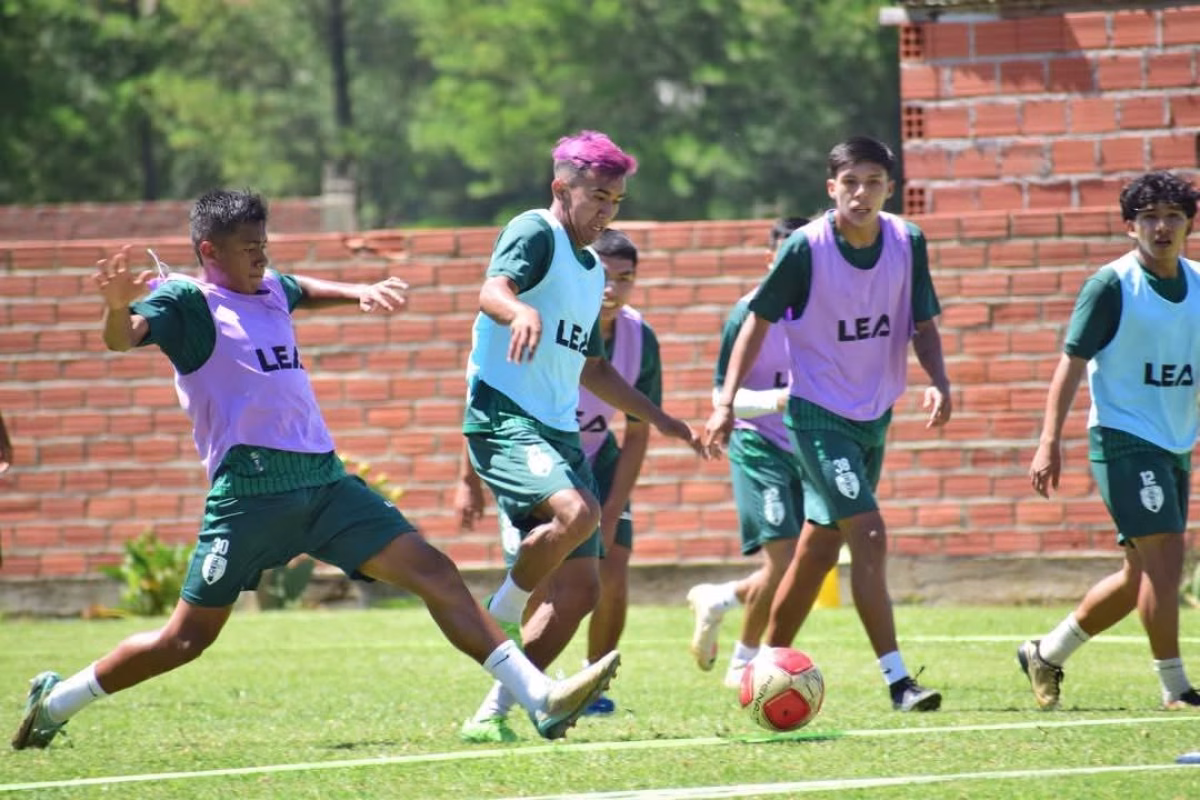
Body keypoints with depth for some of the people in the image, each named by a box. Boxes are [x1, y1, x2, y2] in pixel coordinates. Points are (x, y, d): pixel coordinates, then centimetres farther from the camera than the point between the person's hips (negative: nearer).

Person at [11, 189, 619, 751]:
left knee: (433, 571, -6)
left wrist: (361, 293, 29)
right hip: (251, 488, -7)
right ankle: (54, 702, 17)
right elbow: (123, 338, -23)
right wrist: (116, 305, -44)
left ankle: (541, 699, -11)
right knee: (188, 638, -3)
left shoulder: (272, 289, 18)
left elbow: (306, 291, 43)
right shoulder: (186, 300, -4)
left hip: (323, 479, 7)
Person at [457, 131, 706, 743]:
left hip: (559, 433, 9)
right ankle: (504, 616, -10)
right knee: (576, 511, -34)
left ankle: (494, 713, 9)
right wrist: (521, 311, -49)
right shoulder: (534, 233, -4)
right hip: (503, 417, -9)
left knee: (578, 588, 1)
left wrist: (659, 419, 34)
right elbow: (492, 292, -26)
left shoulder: (593, 270, 22)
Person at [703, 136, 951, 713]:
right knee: (870, 536, -17)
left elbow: (922, 324, 4)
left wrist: (938, 382, -14)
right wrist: (727, 403, -11)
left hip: (874, 416, 6)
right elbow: (759, 319, -7)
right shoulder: (806, 248, -16)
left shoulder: (907, 243, -4)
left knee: (821, 548, 12)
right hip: (818, 415, -6)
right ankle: (897, 680, -17)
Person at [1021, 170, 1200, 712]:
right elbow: (1073, 361, -10)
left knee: (1142, 575, 12)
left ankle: (1047, 653, 27)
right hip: (1123, 439, -7)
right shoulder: (1112, 285, -10)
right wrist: (1050, 441, -17)